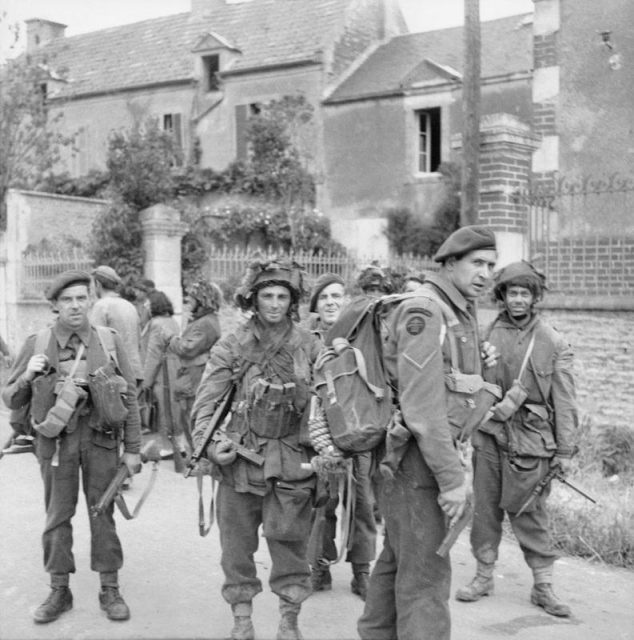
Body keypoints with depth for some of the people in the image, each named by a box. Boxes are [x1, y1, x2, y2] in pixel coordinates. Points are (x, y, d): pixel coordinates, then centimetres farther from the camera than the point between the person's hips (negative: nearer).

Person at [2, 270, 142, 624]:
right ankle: (59, 590, 23)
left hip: (101, 439, 0)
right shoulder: (36, 344, 0)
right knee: (57, 517, 8)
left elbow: (130, 397, 3)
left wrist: (133, 448, 1)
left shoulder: (110, 341, -1)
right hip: (56, 440, 1)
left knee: (103, 515, 7)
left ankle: (110, 589, 20)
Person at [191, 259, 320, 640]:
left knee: (291, 544, 5)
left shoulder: (309, 347, 3)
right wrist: (209, 443, -15)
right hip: (239, 460, 0)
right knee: (237, 544, 9)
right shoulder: (231, 347, 1)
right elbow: (207, 401, -2)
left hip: (292, 462, 0)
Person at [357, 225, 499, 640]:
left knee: (398, 558, 21)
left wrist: (479, 365, 3)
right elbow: (421, 404, -23)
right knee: (426, 573, -5)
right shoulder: (423, 311, -17)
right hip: (414, 455, -10)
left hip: (428, 452, 10)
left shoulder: (463, 314, 14)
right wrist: (452, 477, -22)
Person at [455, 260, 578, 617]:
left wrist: (565, 450, -2)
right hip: (488, 435, 3)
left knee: (531, 513, 1)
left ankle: (543, 586, 13)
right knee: (485, 508, 9)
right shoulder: (488, 335, 5)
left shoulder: (554, 343, 1)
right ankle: (484, 576, 23)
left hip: (530, 439, -2)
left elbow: (564, 401, 0)